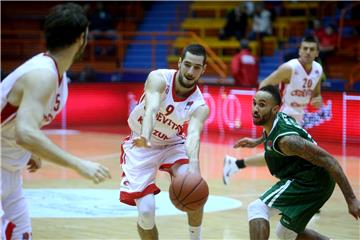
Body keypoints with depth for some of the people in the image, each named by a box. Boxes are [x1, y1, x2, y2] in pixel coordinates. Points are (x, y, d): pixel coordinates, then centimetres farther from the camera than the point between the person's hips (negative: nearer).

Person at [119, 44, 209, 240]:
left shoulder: (200, 107, -21)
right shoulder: (159, 79, -25)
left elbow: (193, 135, -40)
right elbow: (151, 108, -45)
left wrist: (193, 164, -61)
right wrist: (145, 136, -66)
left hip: (172, 144, 2)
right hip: (141, 145, -2)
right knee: (146, 211, -14)